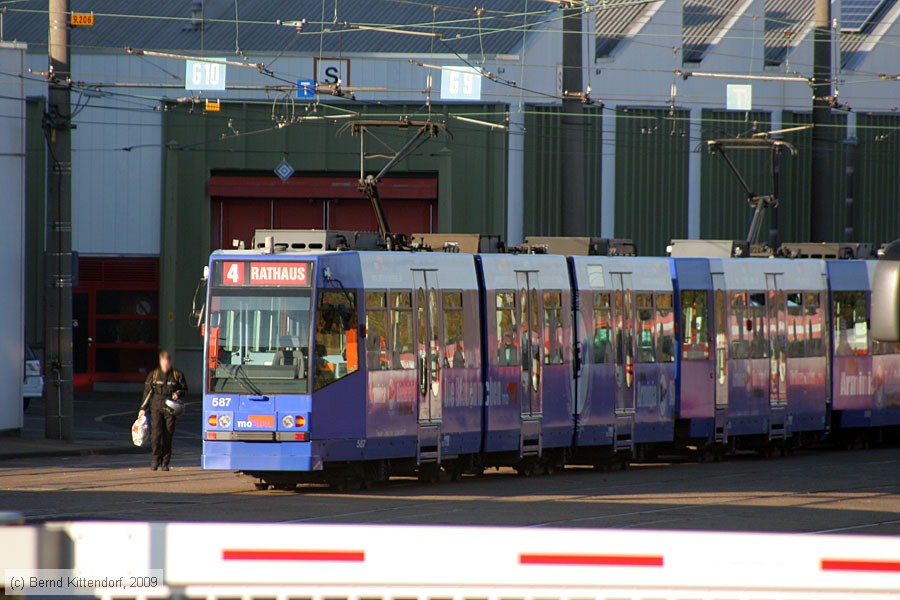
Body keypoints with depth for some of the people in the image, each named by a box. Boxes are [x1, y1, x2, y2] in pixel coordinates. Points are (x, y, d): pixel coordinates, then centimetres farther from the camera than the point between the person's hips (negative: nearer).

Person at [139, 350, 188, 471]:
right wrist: (143, 408, 7)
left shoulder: (177, 375, 4)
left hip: (170, 409, 0)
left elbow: (184, 389, 13)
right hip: (156, 408, 0)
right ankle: (156, 458, 1)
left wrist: (178, 394, -9)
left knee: (168, 436, 1)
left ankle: (165, 462, 10)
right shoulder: (154, 375, 6)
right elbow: (147, 392, 10)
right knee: (156, 433, -13)